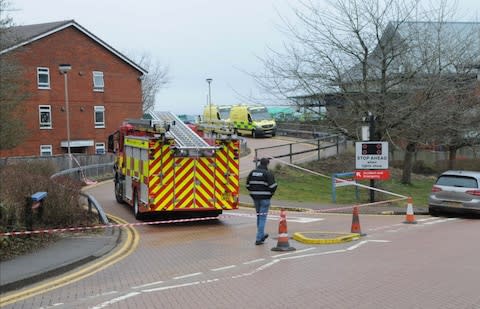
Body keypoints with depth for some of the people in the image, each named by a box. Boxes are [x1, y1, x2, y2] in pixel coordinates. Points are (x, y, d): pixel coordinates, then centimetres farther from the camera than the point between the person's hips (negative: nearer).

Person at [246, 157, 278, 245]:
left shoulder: (252, 172, 6)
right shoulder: (268, 173, -12)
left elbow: (248, 184, 9)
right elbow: (273, 185, -15)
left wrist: (253, 193, 14)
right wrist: (271, 193, 3)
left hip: (255, 198, 6)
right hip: (265, 198, -5)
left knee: (259, 216, 20)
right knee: (262, 217, -1)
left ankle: (261, 235, 32)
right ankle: (259, 239, -3)